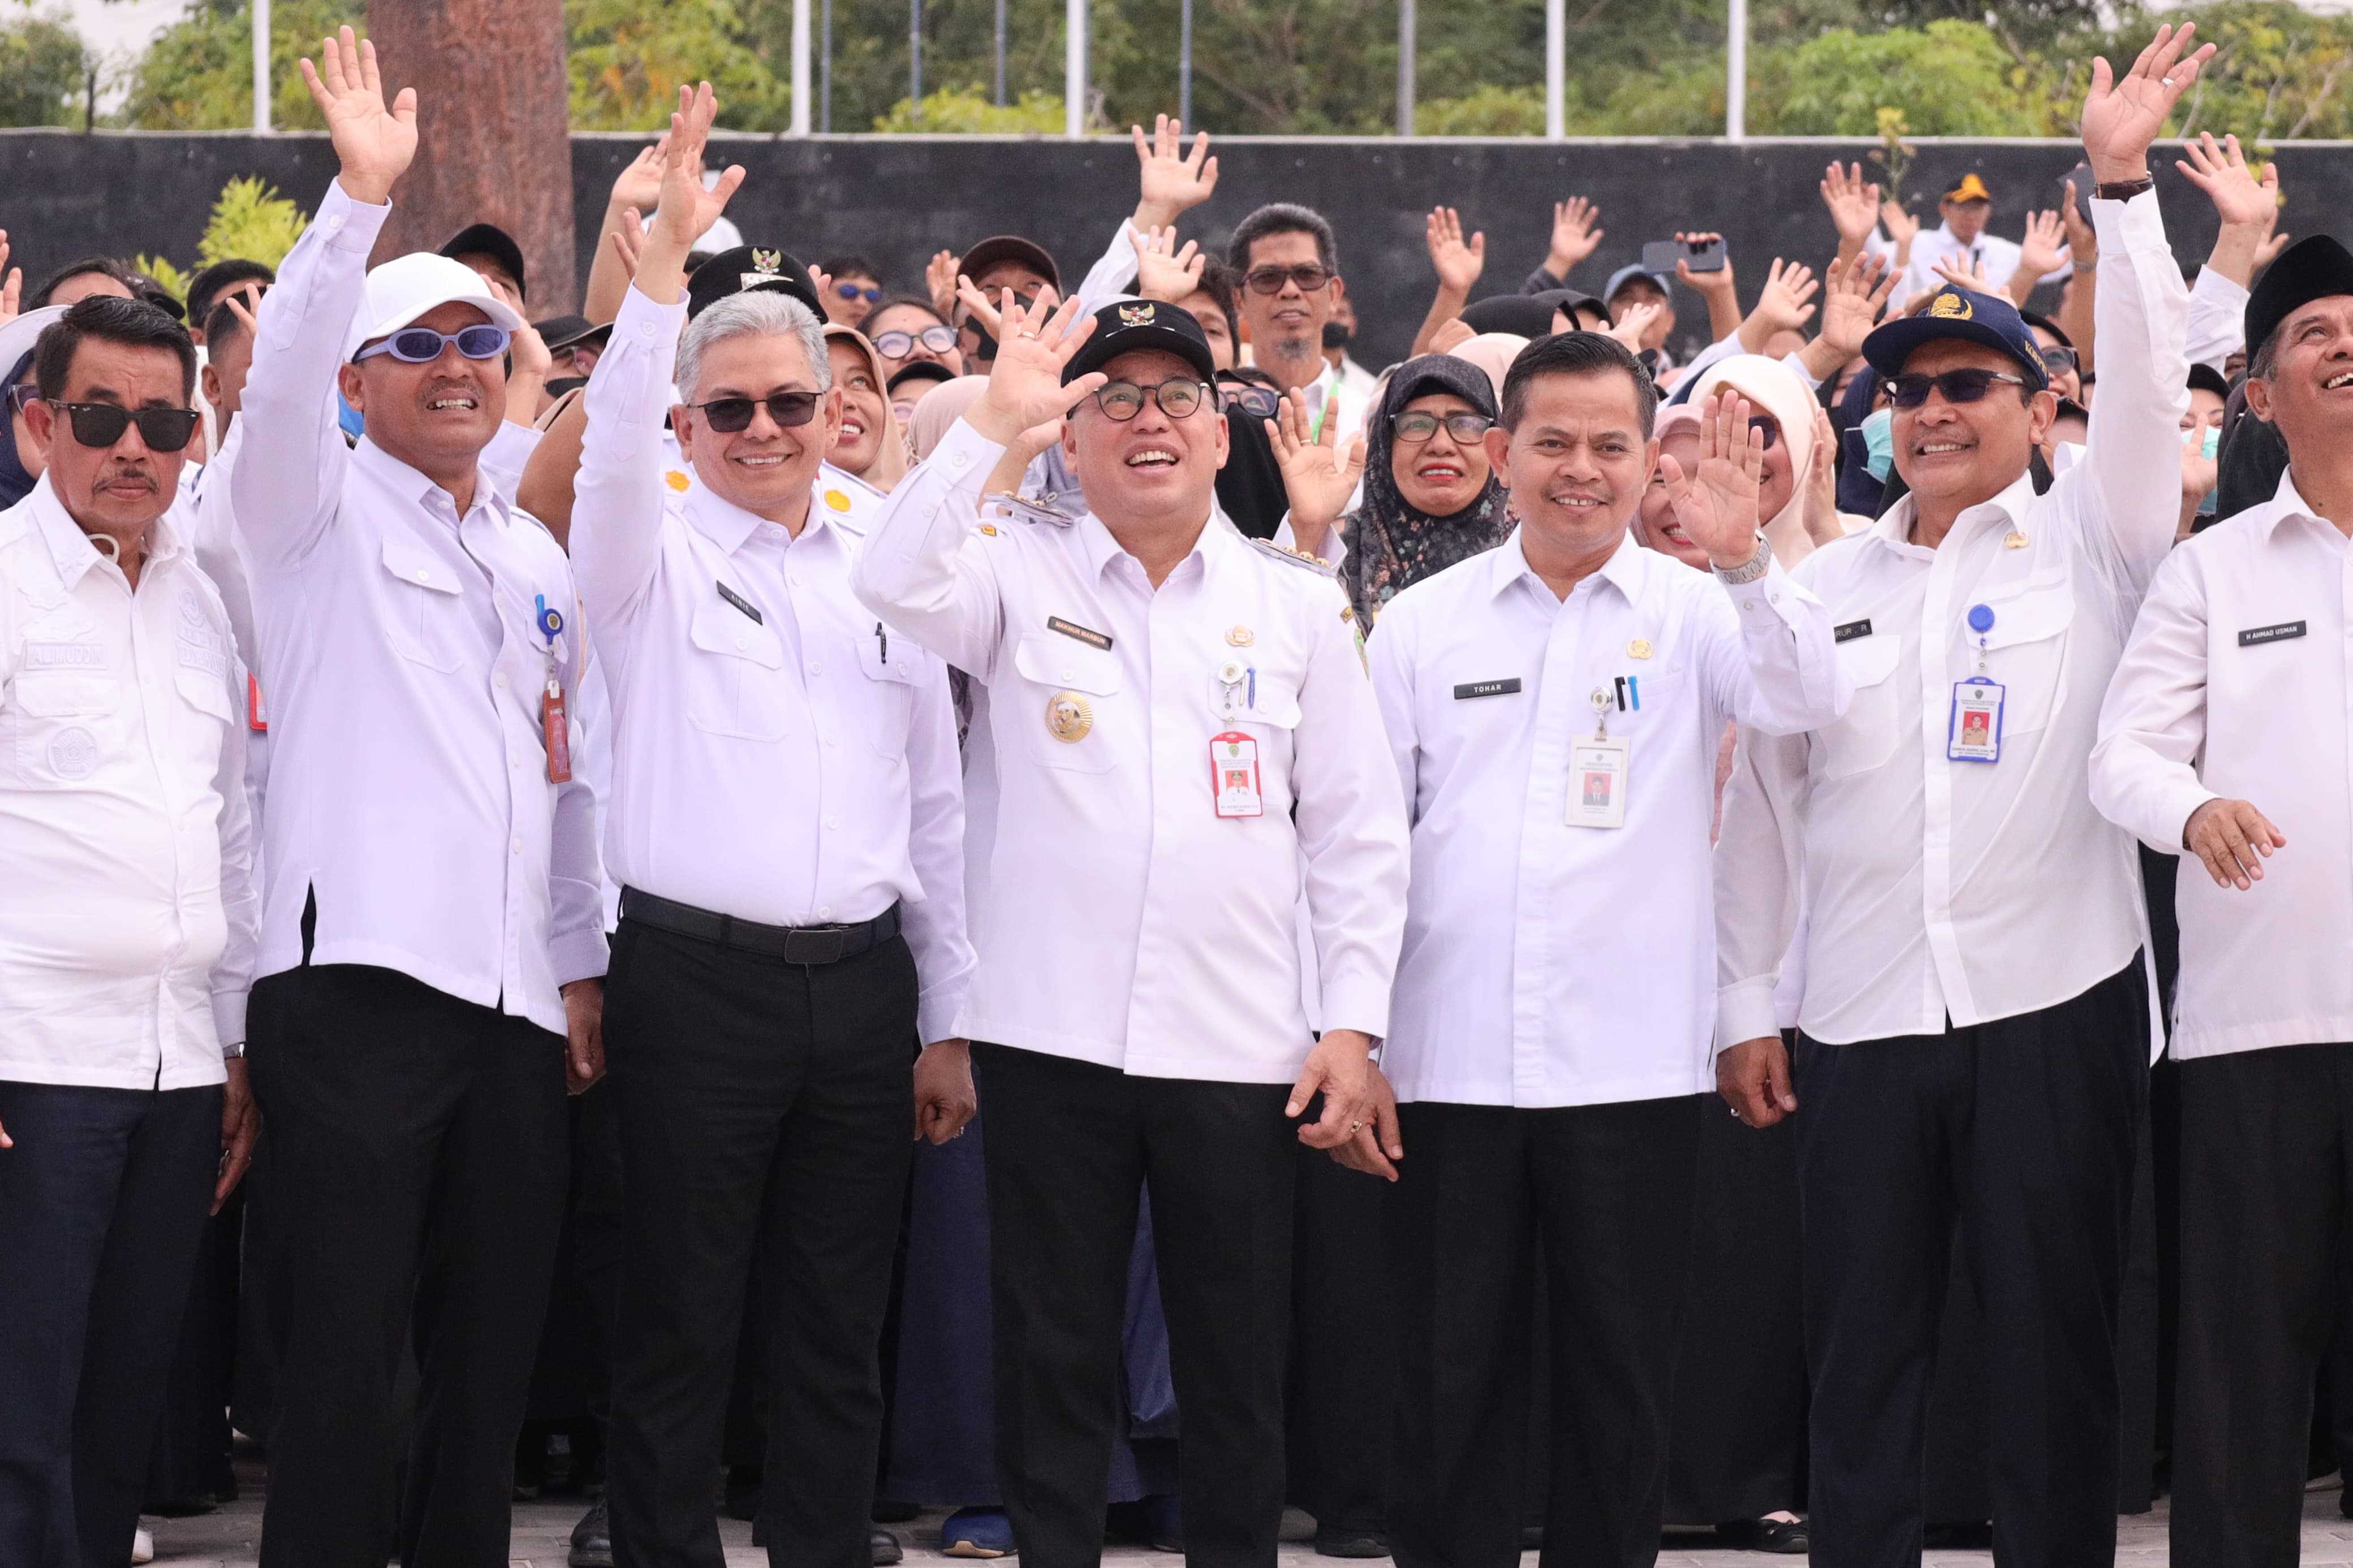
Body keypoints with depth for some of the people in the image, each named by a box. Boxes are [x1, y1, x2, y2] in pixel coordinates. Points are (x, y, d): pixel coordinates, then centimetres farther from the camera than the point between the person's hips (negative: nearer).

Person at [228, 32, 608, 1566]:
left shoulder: (536, 558, 21)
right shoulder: (321, 509, 4)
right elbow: (282, 375, -15)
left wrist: (582, 962, 16)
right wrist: (363, 196, -27)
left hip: (516, 994, 6)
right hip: (360, 974, -6)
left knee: (494, 1344, 7)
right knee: (345, 1340, -7)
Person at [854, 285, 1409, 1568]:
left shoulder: (1295, 606, 10)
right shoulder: (1021, 574, 6)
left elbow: (1356, 831, 9)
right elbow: (898, 584, -15)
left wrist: (1354, 1026, 1)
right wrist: (994, 419, -20)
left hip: (1240, 1051, 1)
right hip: (1052, 1033, -1)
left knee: (1236, 1369, 4)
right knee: (1054, 1361, 4)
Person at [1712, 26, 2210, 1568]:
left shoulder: (2087, 548, 4)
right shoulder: (1827, 587, 11)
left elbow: (2149, 385, -10)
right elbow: (1764, 797, 12)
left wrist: (2123, 185, -18)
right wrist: (1747, 1002, 8)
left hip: (2055, 1004, -2)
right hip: (1861, 1018, 2)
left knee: (2056, 1340, 2)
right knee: (1865, 1346, 5)